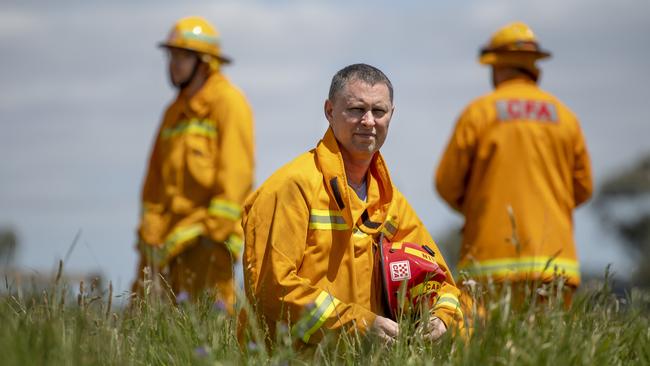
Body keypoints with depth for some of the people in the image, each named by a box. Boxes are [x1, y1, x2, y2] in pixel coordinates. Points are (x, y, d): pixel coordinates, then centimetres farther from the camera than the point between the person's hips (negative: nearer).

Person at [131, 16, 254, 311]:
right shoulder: (175, 111, 21)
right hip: (168, 236, 8)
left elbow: (236, 171, -14)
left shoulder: (228, 102, -5)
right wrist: (149, 227, 13)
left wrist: (216, 228, -18)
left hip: (207, 234, -8)